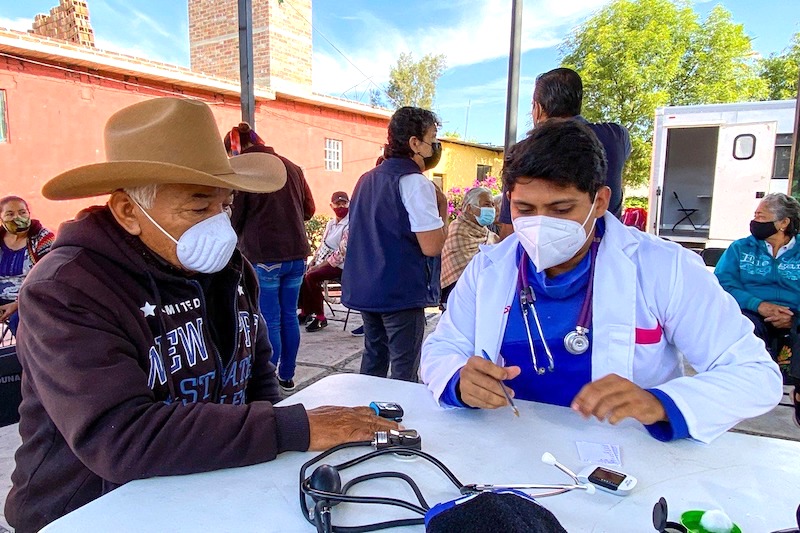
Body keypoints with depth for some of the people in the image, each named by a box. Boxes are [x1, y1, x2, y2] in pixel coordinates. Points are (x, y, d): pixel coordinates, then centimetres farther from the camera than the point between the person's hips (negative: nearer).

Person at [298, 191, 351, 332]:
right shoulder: (330, 223, 13)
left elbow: (342, 253, -20)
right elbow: (322, 246, 17)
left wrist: (320, 266, -18)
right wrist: (312, 264, 3)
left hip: (340, 266, -8)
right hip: (323, 263, 8)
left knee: (311, 277, -27)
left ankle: (320, 317, -16)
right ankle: (305, 311, 11)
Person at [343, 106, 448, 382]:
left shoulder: (367, 179, 13)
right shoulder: (415, 183, -14)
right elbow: (431, 246, -19)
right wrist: (442, 207, -3)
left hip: (363, 288, 8)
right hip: (401, 292, -8)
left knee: (373, 358, 20)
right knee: (404, 372, 1)